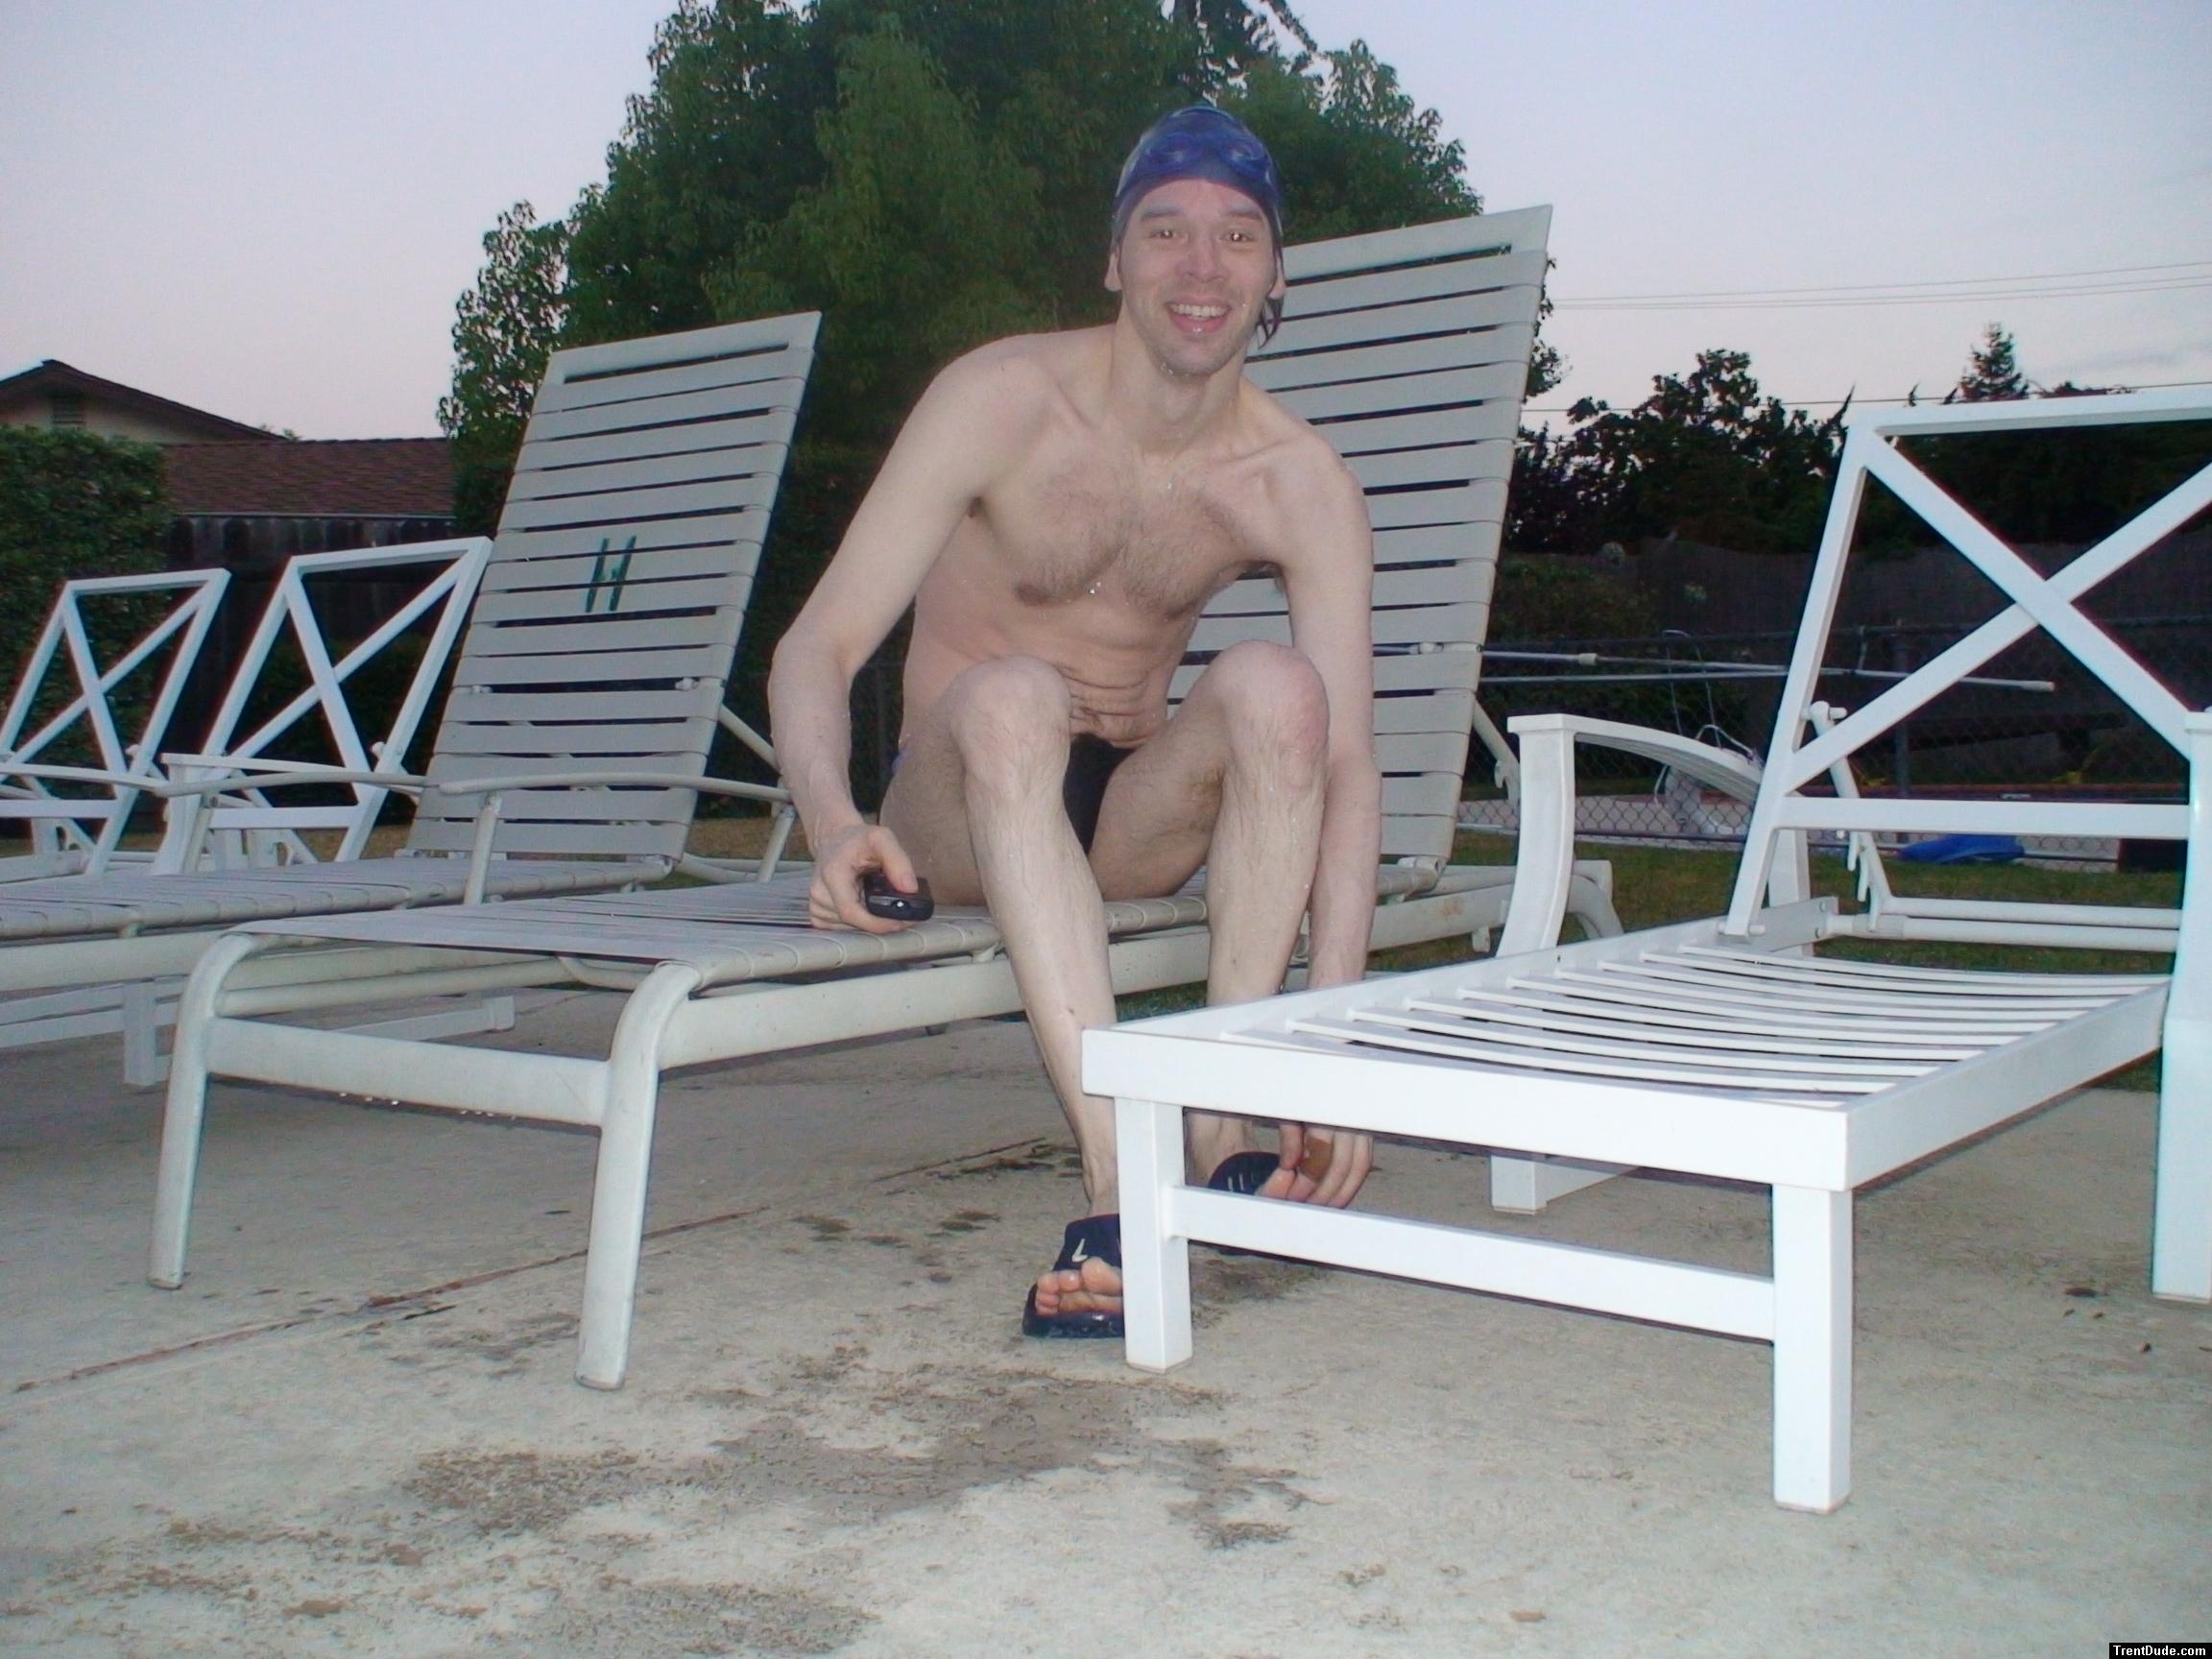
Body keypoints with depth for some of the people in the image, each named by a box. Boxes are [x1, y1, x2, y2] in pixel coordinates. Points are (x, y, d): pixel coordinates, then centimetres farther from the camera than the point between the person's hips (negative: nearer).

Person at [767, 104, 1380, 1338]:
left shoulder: (1302, 484, -9)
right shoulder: (1001, 401, -13)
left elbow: (1346, 759, -17)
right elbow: (819, 646, -18)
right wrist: (835, 822, -40)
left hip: (1136, 817, 2)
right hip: (960, 815, -1)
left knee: (1274, 687, -27)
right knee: (1013, 695, -35)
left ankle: (1225, 1120, -27)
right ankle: (1121, 1179, -44)